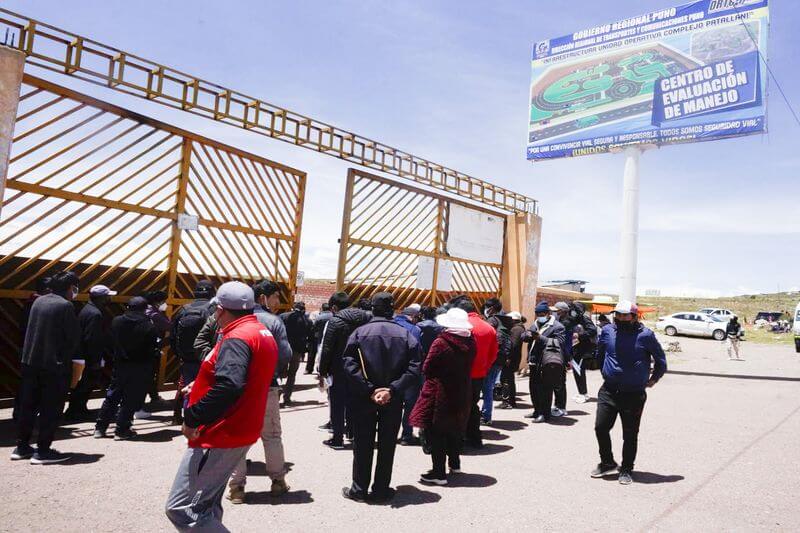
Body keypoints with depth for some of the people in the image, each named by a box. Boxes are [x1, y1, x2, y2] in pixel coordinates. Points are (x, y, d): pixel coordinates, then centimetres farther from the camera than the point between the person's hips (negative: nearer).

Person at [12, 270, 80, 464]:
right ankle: (42, 451, 5)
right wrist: (67, 360, 5)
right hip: (54, 365, -7)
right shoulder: (65, 306, -13)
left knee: (27, 406, 15)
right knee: (51, 409, 1)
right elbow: (74, 338, -12)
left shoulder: (38, 301, 8)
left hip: (30, 362, 7)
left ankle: (22, 447, 24)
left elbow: (31, 331, 14)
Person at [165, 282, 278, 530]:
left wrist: (192, 418, -26)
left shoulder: (237, 338, -20)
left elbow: (228, 386, -35)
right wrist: (200, 386, 16)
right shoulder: (264, 334, 12)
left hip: (220, 436, -10)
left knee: (181, 508, -6)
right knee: (207, 504, 21)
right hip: (240, 433, 10)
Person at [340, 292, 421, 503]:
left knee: (363, 444, 12)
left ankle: (359, 489, 21)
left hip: (364, 398, 0)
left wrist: (369, 390, -14)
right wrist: (392, 389, -15)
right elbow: (414, 369, -13)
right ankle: (381, 490, 20)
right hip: (393, 400, 1)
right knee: (387, 444, 13)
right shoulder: (406, 335, -4)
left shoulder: (360, 332, -6)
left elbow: (350, 366, -14)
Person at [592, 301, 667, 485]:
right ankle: (607, 463, 22)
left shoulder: (645, 335, -9)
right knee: (601, 427, 1)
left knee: (630, 435, 8)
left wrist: (654, 378, 11)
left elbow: (660, 359, 7)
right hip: (609, 390, 3)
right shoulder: (608, 331, 1)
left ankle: (626, 469, 26)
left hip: (634, 394, -3)